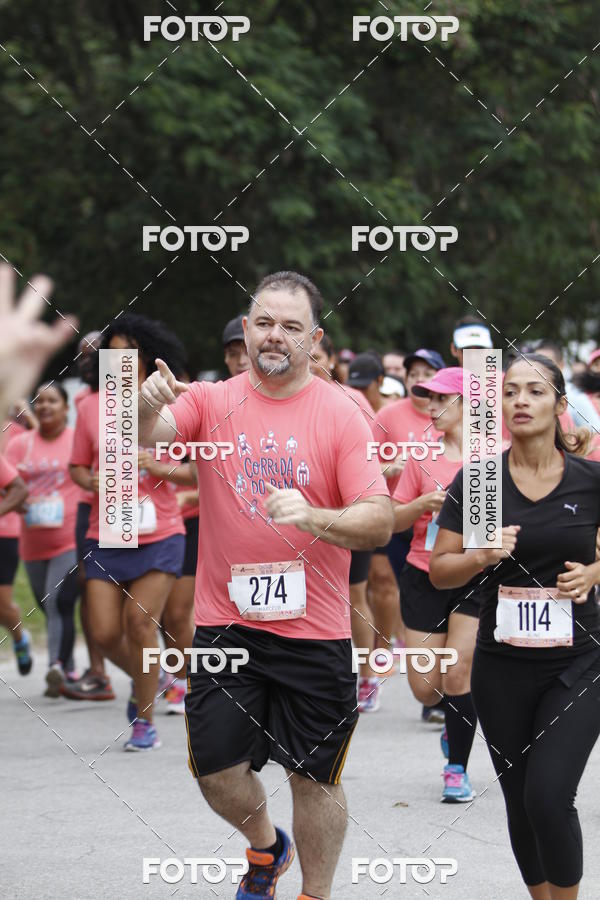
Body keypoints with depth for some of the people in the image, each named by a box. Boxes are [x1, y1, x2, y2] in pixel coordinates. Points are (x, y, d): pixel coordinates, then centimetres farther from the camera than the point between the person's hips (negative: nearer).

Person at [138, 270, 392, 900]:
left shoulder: (340, 414, -3)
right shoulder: (212, 400, 2)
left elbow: (380, 521, -9)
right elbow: (146, 436, -15)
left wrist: (313, 517, -28)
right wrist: (147, 405, -38)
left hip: (313, 632, -1)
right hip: (225, 624, 1)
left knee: (315, 776, 6)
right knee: (216, 768, 2)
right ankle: (264, 847, 33)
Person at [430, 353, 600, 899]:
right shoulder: (476, 481, -1)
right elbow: (439, 570, 2)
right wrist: (481, 557, -17)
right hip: (502, 668, 2)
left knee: (549, 796, -17)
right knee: (520, 804, 8)